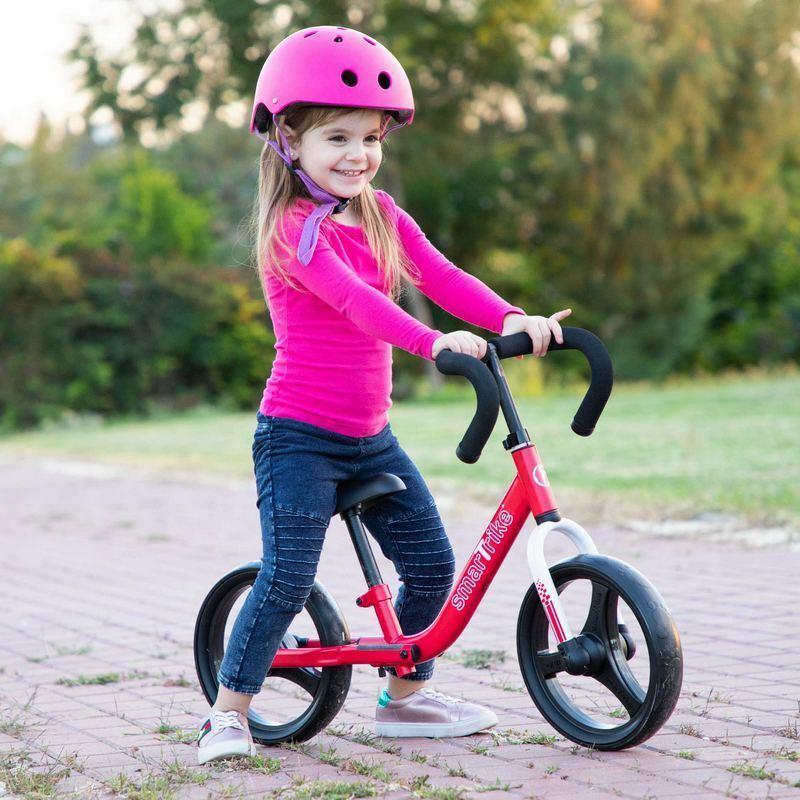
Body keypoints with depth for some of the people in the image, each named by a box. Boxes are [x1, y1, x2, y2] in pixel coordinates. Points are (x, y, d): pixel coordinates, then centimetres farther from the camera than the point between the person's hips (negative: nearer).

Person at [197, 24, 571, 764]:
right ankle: (228, 711, 4)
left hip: (371, 437, 7)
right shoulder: (293, 227, -15)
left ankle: (407, 696, 23)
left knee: (432, 562, 6)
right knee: (287, 580, -12)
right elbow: (352, 299, -31)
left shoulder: (383, 216, 8)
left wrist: (511, 318, -23)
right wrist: (432, 341, -45)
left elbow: (441, 277, -6)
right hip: (299, 437, -7)